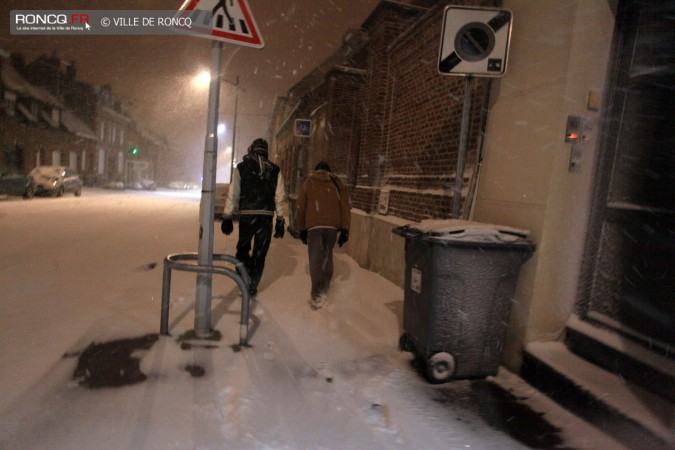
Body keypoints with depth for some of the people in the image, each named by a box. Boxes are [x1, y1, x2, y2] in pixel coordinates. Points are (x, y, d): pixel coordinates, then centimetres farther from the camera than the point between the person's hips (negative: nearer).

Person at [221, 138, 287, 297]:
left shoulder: (242, 167, 3)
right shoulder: (275, 170, 6)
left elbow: (233, 194, -1)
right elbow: (280, 197, 3)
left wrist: (227, 218, 5)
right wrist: (280, 221, 8)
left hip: (246, 215, -1)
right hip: (266, 217, 1)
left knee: (243, 248, 18)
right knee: (260, 253, 11)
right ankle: (252, 286, 16)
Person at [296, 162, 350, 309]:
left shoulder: (308, 183, 14)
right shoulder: (337, 183, 15)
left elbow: (300, 208, 11)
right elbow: (345, 206, 6)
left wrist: (302, 229, 19)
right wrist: (345, 229, 7)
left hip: (314, 225, -2)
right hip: (333, 225, 2)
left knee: (315, 259, -2)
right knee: (328, 256, 17)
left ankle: (317, 295, -9)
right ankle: (324, 289, 23)